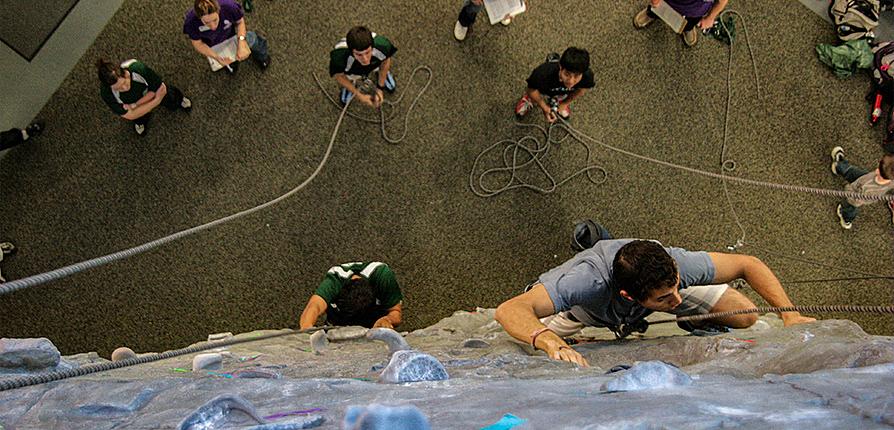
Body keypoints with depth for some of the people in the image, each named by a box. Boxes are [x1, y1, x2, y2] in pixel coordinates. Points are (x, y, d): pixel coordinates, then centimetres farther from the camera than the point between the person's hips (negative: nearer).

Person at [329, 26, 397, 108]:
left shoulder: (382, 44, -45)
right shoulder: (340, 56, -49)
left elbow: (385, 61, -18)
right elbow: (338, 76, -23)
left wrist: (379, 88, -11)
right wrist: (359, 95, -18)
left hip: (375, 66, 1)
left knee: (391, 88, 22)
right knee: (345, 101, 20)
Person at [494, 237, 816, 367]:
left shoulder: (676, 265, -38)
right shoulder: (590, 280, -49)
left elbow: (749, 264, -19)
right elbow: (509, 310, -56)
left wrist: (790, 314, -28)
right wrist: (551, 342, -73)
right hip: (584, 305, -2)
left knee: (745, 316, -9)